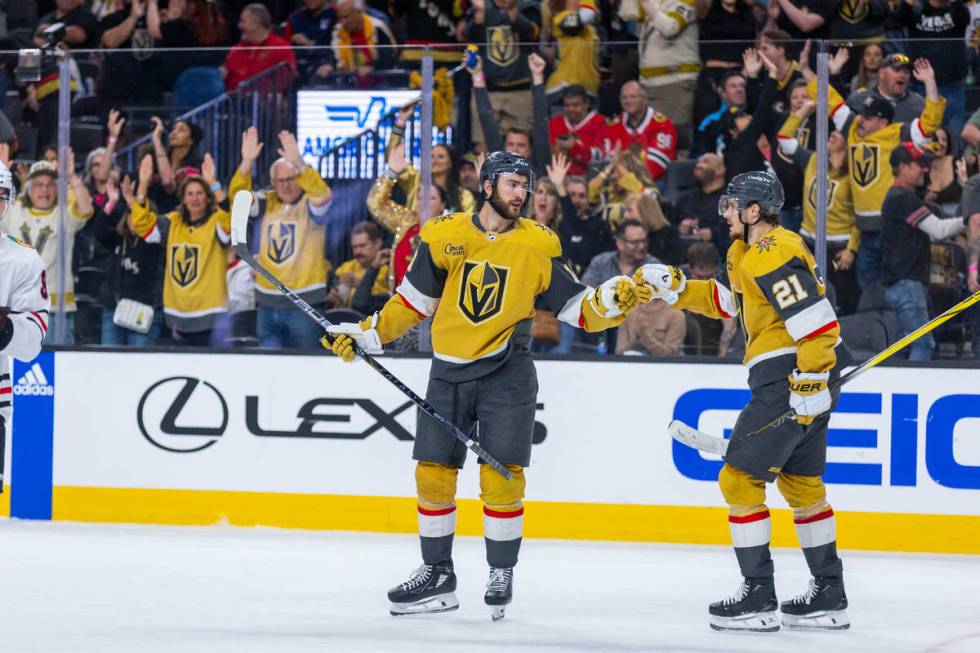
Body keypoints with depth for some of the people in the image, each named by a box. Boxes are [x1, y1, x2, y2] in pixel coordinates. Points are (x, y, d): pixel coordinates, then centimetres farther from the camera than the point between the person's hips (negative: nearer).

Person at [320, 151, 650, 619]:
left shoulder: (538, 246, -2)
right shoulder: (445, 235, 1)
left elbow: (577, 308, -2)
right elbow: (413, 300, 9)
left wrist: (610, 302, -20)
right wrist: (365, 334, 5)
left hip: (506, 374, -2)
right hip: (449, 373, 2)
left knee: (501, 476, -8)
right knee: (432, 472, 3)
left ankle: (501, 575, 8)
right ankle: (437, 576, 16)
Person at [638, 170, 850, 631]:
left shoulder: (772, 255, -18)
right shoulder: (752, 252, 16)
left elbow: (816, 321, -24)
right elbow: (729, 300, 29)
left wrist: (810, 385, -27)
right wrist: (675, 288, 19)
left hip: (790, 379, -11)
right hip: (801, 379, 11)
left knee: (740, 479, -5)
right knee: (801, 484, 18)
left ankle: (758, 597, -6)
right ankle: (828, 597, 22)